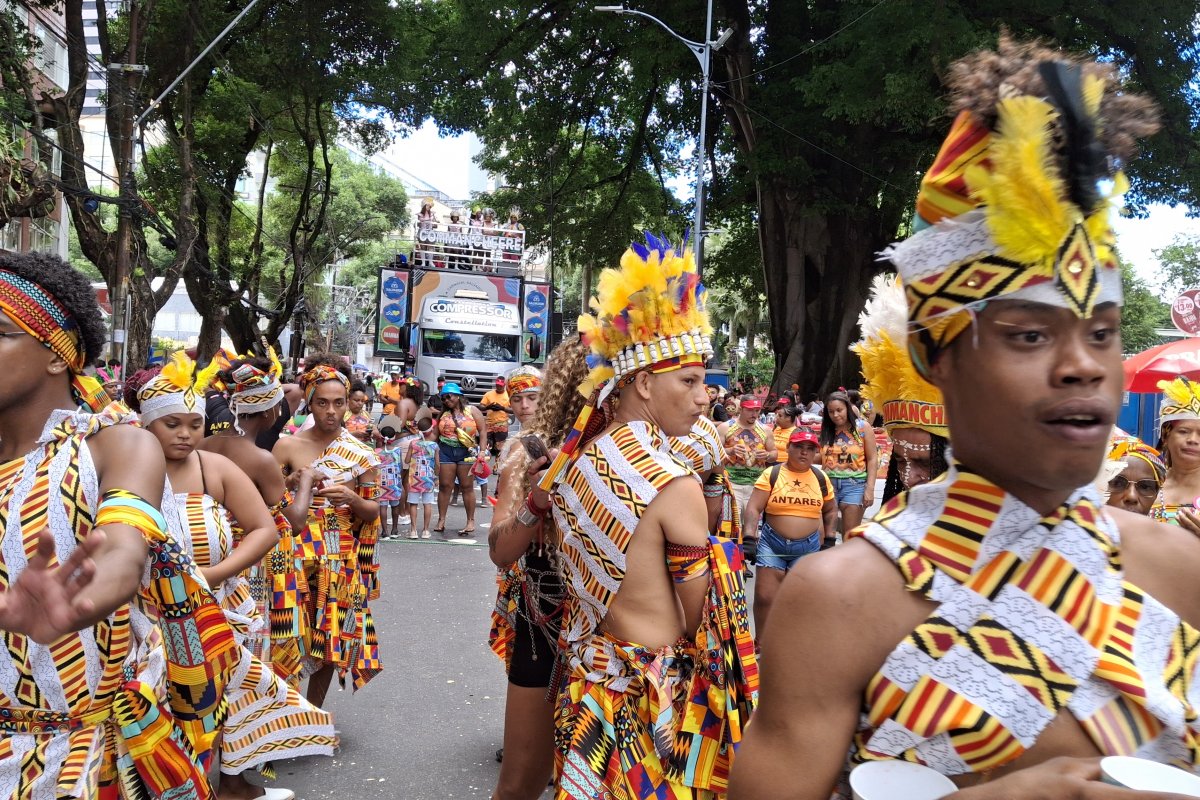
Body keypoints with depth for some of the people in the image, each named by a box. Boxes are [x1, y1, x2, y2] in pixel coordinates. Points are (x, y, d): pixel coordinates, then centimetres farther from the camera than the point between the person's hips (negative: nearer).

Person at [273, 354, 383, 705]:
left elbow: (374, 511, 5)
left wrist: (352, 499, -15)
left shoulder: (361, 454, 2)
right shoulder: (288, 446, -1)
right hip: (297, 554, -1)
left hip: (343, 560, 2)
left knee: (331, 637, 8)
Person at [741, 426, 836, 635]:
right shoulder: (771, 474, -6)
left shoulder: (821, 478, 4)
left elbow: (830, 511, 17)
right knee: (764, 596, -2)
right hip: (772, 543, -2)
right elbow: (753, 508, -11)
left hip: (808, 547, 2)